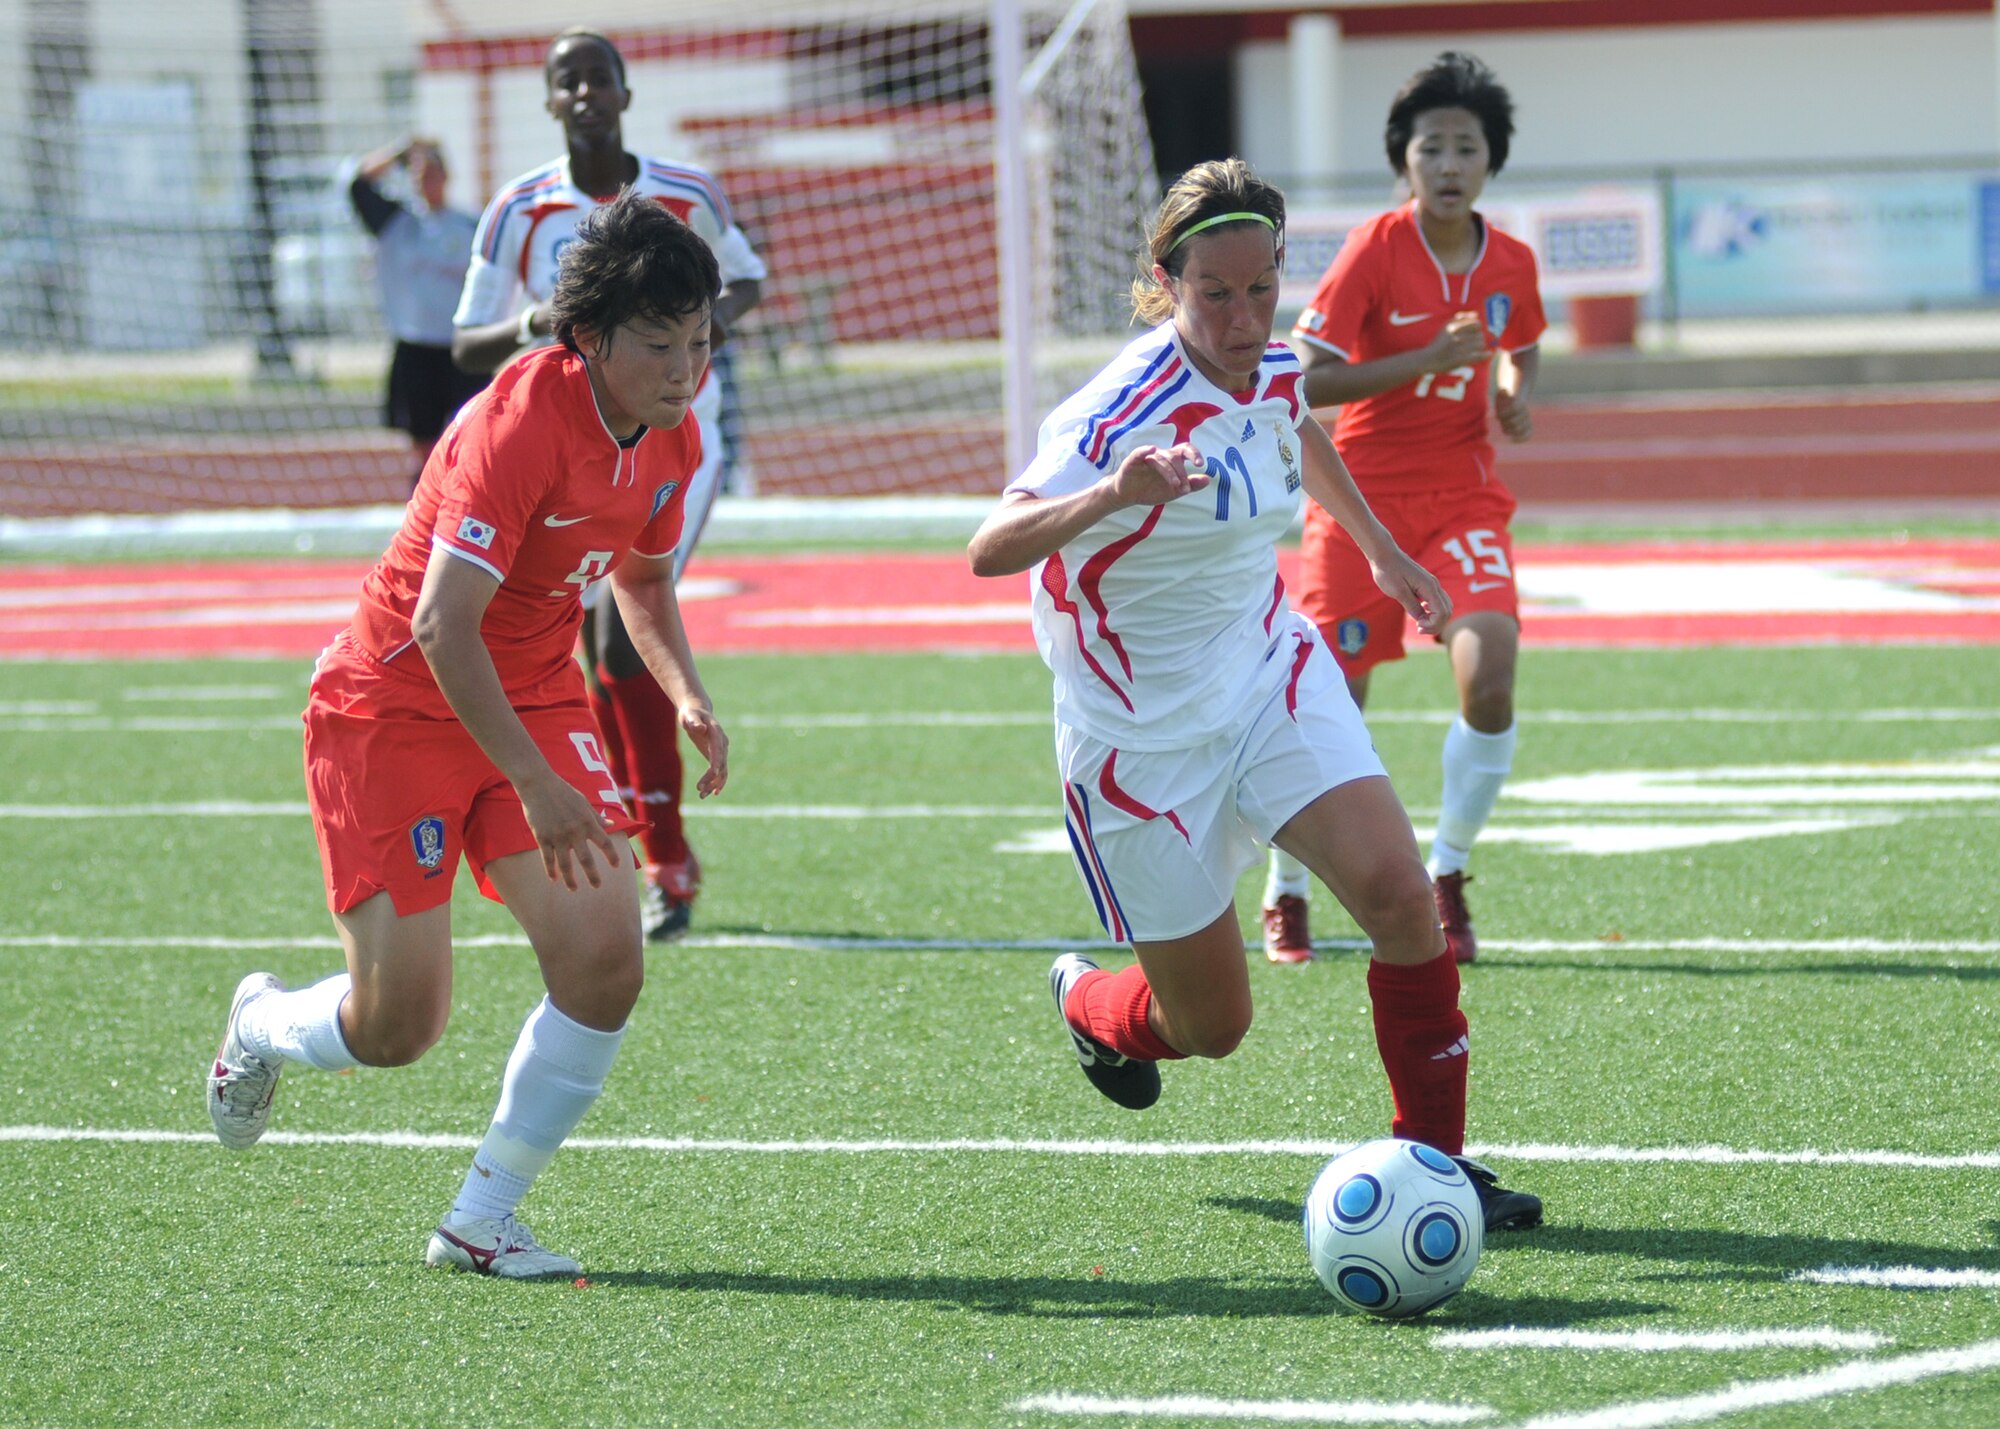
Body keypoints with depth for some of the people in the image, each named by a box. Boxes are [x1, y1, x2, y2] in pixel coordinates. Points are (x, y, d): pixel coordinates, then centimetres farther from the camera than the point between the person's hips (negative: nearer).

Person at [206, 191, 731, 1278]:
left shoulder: (670, 434, -2)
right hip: (394, 705, -7)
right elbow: (442, 627, -31)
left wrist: (685, 693, 0)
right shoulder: (522, 422, -27)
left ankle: (479, 1224, 0)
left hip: (533, 701, 7)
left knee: (604, 953, -14)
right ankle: (264, 1025, 34)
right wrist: (536, 789, -35)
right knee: (396, 1027, -4)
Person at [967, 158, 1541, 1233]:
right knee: (1211, 1025, 4)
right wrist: (1109, 496, -57)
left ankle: (1433, 1156, -5)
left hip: (1271, 678, 5)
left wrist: (1381, 550, 29)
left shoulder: (1273, 369, -4)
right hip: (1141, 732, -5)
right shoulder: (1125, 412, -26)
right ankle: (1088, 1002, 40)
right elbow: (991, 550, -40)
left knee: (1396, 888, -18)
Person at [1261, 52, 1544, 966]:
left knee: (1490, 678, -19)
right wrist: (1427, 359, -24)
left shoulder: (1511, 264, 1)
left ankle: (1445, 877, 2)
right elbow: (1305, 381, -17)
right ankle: (1285, 894, 24)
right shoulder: (1376, 250, -12)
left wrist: (1514, 397, 0)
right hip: (1362, 498, -3)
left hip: (1463, 499, 3)